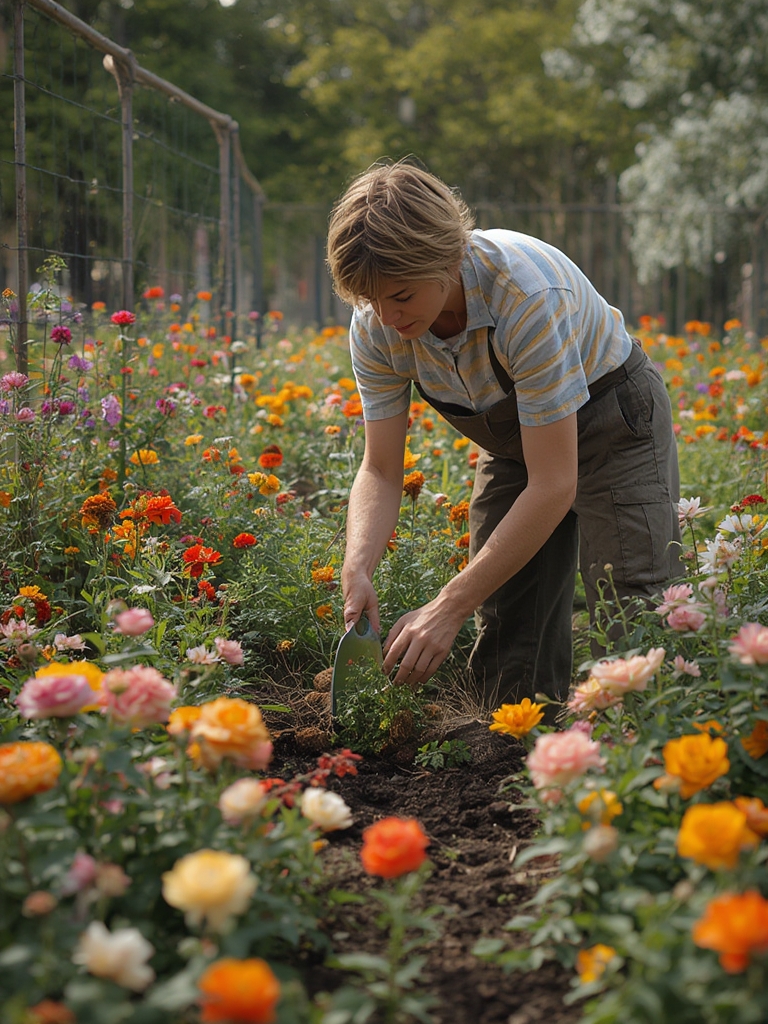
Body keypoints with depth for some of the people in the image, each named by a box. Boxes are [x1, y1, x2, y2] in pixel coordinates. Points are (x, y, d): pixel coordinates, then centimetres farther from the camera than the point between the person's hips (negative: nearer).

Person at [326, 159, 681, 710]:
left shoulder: (529, 295, -38)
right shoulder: (376, 327, -20)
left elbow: (554, 485, -37)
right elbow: (381, 472, -13)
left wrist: (449, 608, -39)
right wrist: (358, 569, -34)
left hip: (609, 422, -5)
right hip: (513, 437, 5)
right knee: (506, 632, -1)